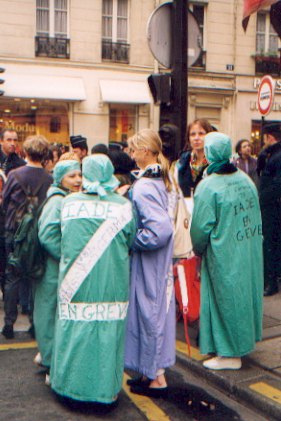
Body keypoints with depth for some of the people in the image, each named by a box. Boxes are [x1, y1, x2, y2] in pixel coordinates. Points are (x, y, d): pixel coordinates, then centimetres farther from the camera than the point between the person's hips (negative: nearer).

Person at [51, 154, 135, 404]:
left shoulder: (69, 203, -2)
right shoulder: (123, 206, -6)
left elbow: (63, 238, 8)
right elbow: (131, 242, 3)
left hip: (75, 280, 1)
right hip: (111, 281, -1)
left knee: (74, 328, 11)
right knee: (107, 330, 7)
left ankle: (70, 383, 23)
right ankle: (105, 387, 16)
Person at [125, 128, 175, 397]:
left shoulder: (143, 187, -23)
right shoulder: (159, 181, 6)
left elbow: (160, 229, -31)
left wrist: (131, 239, -17)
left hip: (147, 264, -9)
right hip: (160, 263, 9)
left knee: (148, 312, 3)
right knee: (157, 311, 16)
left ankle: (156, 379, 17)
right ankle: (154, 372, 29)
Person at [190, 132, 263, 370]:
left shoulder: (208, 186, -18)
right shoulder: (245, 179, 2)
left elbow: (201, 226, -15)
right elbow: (256, 214, 9)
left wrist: (198, 250, 3)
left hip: (224, 255, -6)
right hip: (251, 252, 6)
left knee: (227, 298, 4)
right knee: (245, 292, 18)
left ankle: (230, 354, 15)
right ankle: (245, 340, 33)